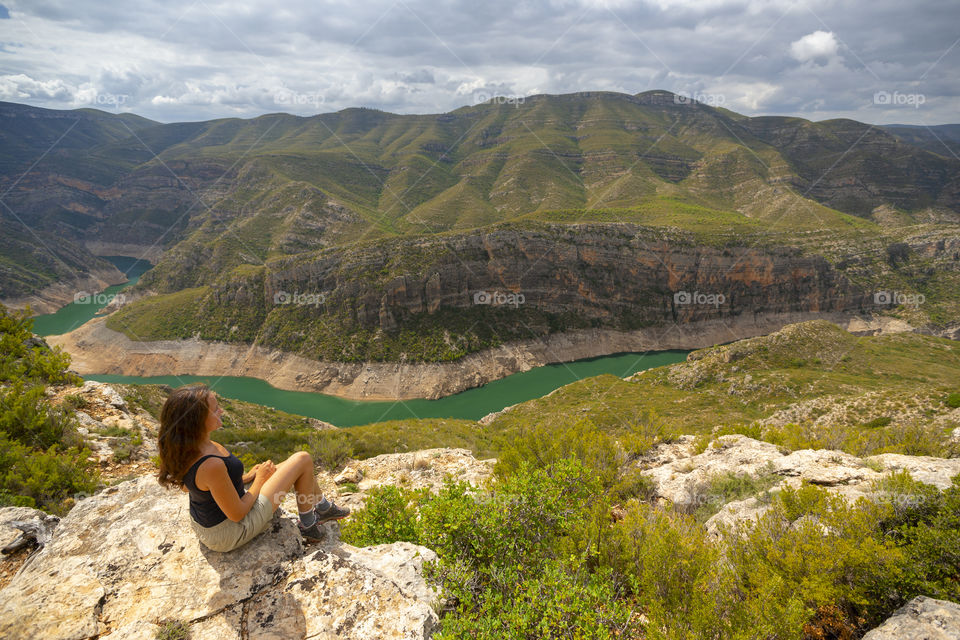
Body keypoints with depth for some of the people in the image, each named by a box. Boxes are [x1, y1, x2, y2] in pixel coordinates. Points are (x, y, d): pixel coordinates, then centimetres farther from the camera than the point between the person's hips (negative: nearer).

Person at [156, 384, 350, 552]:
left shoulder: (185, 447, -11)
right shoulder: (211, 466, -38)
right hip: (227, 535, -8)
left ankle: (324, 508, 42)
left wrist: (246, 477, 4)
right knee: (303, 460, -1)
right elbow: (237, 514, -26)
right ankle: (308, 525, 21)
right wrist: (259, 479, -9)